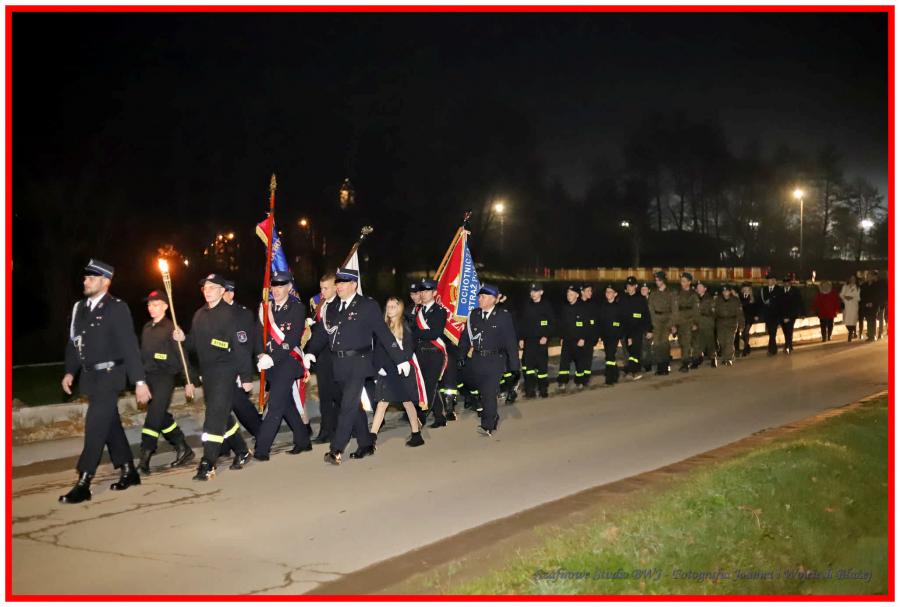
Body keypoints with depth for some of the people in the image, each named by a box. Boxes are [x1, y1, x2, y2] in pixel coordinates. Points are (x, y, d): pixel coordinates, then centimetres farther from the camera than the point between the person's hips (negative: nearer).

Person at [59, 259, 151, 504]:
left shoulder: (117, 308, -11)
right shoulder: (80, 307, 7)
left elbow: (129, 346, -14)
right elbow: (73, 341, 16)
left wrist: (139, 381, -17)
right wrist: (70, 371, 9)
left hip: (109, 375, -7)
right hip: (90, 376, 7)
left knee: (95, 427, -9)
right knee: (110, 425, 13)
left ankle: (83, 484, -5)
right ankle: (129, 472, 25)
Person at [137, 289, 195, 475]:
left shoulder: (171, 328, -8)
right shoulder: (146, 328, 12)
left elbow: (182, 356, -8)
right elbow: (143, 355, 17)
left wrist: (189, 381, -9)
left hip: (165, 377, -7)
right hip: (148, 377, 7)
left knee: (154, 416, -11)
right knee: (162, 417, 12)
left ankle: (144, 459, -8)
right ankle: (184, 450, 24)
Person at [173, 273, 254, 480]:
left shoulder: (230, 314, -10)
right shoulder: (199, 315, 12)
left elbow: (241, 347, -12)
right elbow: (196, 344, 18)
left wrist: (246, 376, -13)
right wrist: (183, 338, -4)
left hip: (225, 371, -8)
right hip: (207, 372, 8)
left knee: (215, 416, -11)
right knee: (222, 416, 15)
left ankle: (207, 464, -8)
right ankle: (242, 452, 30)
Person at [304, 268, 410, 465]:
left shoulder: (368, 306, -3)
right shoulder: (332, 308, 12)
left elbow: (384, 333, -2)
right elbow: (322, 333, 9)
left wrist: (400, 359, -2)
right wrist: (311, 352, -7)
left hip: (358, 364, -6)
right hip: (339, 365, 6)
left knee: (348, 406, -11)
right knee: (354, 406, 13)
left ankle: (336, 450, -10)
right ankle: (366, 445, 25)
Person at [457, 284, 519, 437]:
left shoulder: (503, 316, -6)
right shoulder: (474, 314, 4)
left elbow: (511, 341, -5)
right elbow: (465, 337, 8)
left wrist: (515, 366, -6)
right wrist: (461, 356, -1)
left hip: (494, 361, -4)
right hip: (476, 360, 4)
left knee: (489, 392, -10)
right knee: (484, 392, 14)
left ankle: (487, 426, -2)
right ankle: (493, 419, 33)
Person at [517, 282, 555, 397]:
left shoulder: (546, 306, -2)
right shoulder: (526, 306, 6)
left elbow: (553, 323, -2)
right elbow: (521, 323, 9)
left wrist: (546, 336, -11)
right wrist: (521, 338, 3)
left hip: (541, 340, -2)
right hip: (528, 341, 3)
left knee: (542, 364, 2)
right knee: (527, 364, -2)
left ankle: (543, 389, 13)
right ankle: (530, 390, 5)